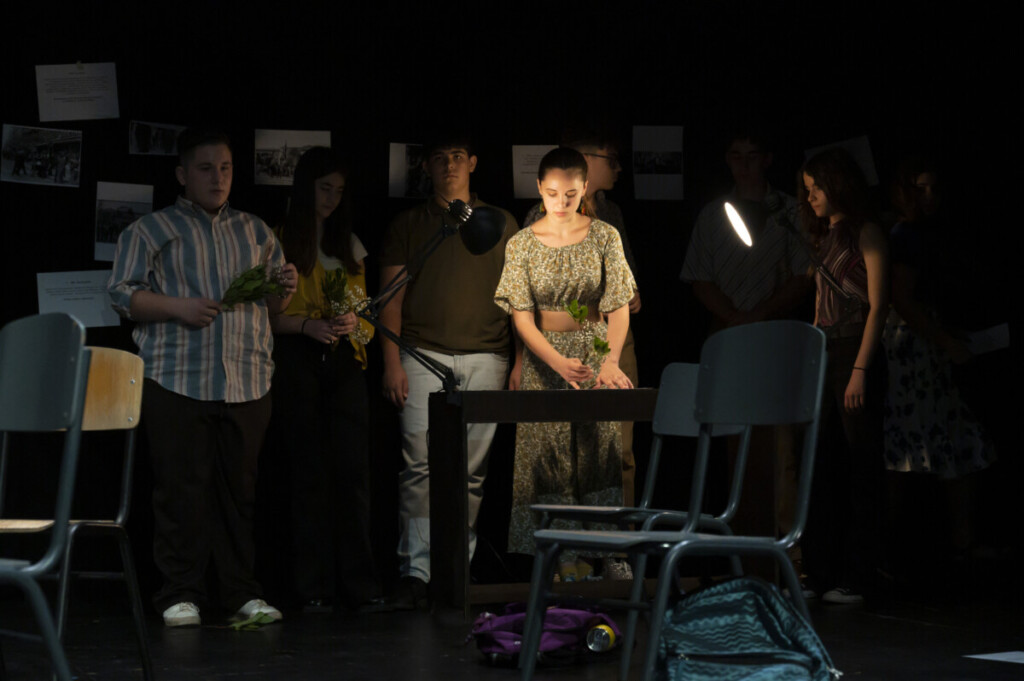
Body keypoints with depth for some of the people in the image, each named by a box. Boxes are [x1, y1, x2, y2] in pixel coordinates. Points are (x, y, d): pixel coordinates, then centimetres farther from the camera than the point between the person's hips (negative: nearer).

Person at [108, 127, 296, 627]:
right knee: (182, 488, -5)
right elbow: (122, 293, 0)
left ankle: (242, 592, 10)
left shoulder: (255, 231, 20)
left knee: (240, 488, 5)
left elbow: (273, 305, 25)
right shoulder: (151, 230, 7)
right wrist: (178, 308, -13)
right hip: (178, 379, -3)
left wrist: (285, 288, 2)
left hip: (246, 380, 4)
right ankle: (180, 595, 0)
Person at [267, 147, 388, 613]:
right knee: (308, 474, -4)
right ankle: (313, 587, 0)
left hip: (344, 364, 4)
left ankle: (359, 586, -2)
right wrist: (306, 324, -16)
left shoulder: (349, 246, 19)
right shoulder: (278, 242, 4)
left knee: (353, 473, -4)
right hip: (298, 365, -4)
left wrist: (353, 324, -3)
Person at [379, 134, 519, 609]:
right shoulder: (408, 225, 11)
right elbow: (391, 297, 8)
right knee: (421, 464, -10)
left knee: (473, 470, 0)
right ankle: (416, 573, -12)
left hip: (486, 358, 1)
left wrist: (520, 360, 4)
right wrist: (392, 362, -2)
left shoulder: (500, 224, 14)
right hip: (424, 355, -1)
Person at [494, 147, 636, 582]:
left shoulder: (604, 237, -2)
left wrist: (611, 360, -24)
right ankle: (558, 553, 5)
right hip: (543, 357, 0)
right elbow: (521, 316, -9)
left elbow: (618, 307, -6)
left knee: (596, 447, 1)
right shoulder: (522, 245, -3)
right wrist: (559, 363, -24)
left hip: (596, 352, 1)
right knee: (547, 449, -1)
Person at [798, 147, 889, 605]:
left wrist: (860, 369, -17)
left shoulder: (866, 234, -5)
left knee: (859, 465, -4)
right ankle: (820, 571, 11)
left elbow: (877, 306, -11)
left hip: (856, 352, -8)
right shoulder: (824, 237, 17)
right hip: (822, 353, 8)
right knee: (822, 467, 7)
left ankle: (856, 577, -2)